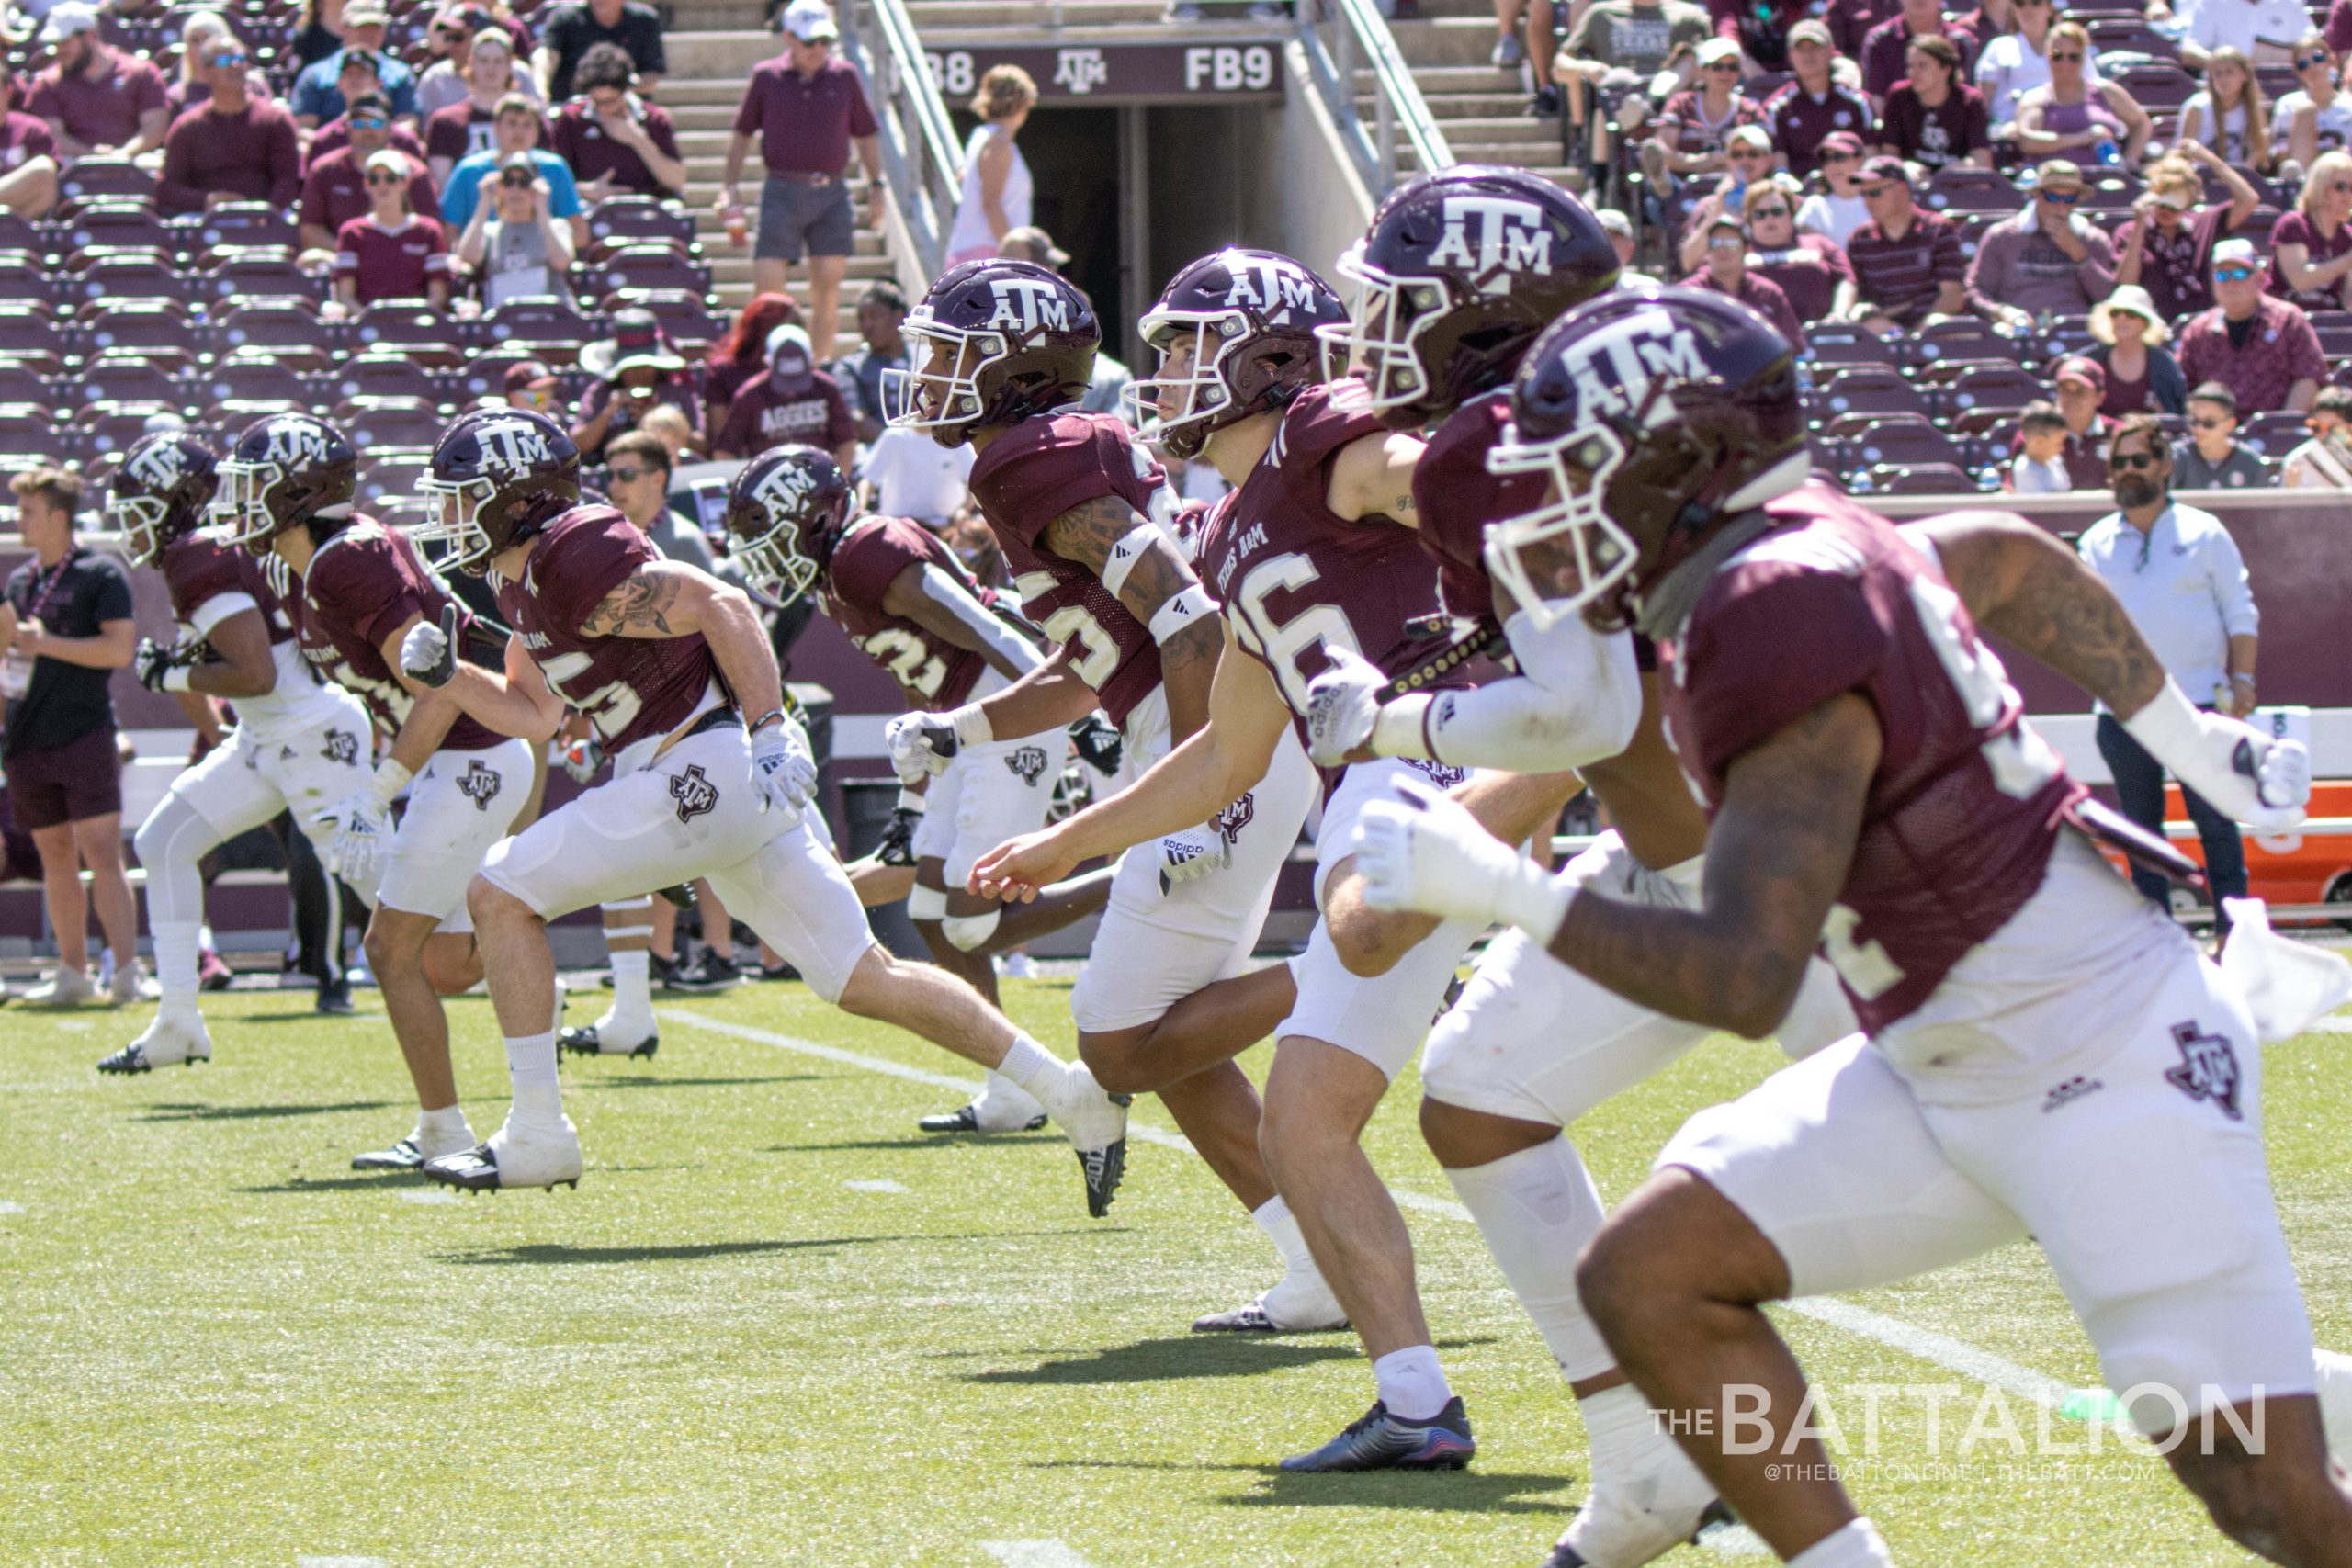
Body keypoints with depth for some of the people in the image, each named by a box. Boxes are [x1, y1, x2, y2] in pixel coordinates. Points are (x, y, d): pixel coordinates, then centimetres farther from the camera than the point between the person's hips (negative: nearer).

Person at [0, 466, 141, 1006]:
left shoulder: (102, 575, -5)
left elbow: (119, 649, -15)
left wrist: (46, 643, -16)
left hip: (84, 734, -7)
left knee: (101, 853, -11)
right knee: (56, 857, 9)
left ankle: (127, 971, -12)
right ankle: (73, 972, 14)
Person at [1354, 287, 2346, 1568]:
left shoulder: (1778, 621, -22)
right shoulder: (1810, 554, 6)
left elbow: (1746, 979, -25)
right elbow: (2017, 563, 25)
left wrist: (1500, 888, -20)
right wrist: (2191, 742, 36)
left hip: (2108, 1060, -10)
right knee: (1649, 1276, 0)